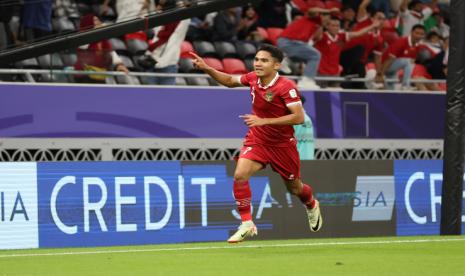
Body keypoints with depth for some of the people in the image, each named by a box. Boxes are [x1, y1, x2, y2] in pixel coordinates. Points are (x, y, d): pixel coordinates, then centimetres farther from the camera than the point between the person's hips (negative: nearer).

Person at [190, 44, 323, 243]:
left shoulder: (286, 87, -25)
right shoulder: (253, 78, -8)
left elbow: (299, 117, -29)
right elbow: (230, 81, 12)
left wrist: (263, 121, -33)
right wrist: (206, 68, -2)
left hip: (282, 143, -3)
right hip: (257, 140, 3)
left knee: (294, 188, 15)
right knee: (240, 175, -22)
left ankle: (312, 206, 52)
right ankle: (246, 225, -12)